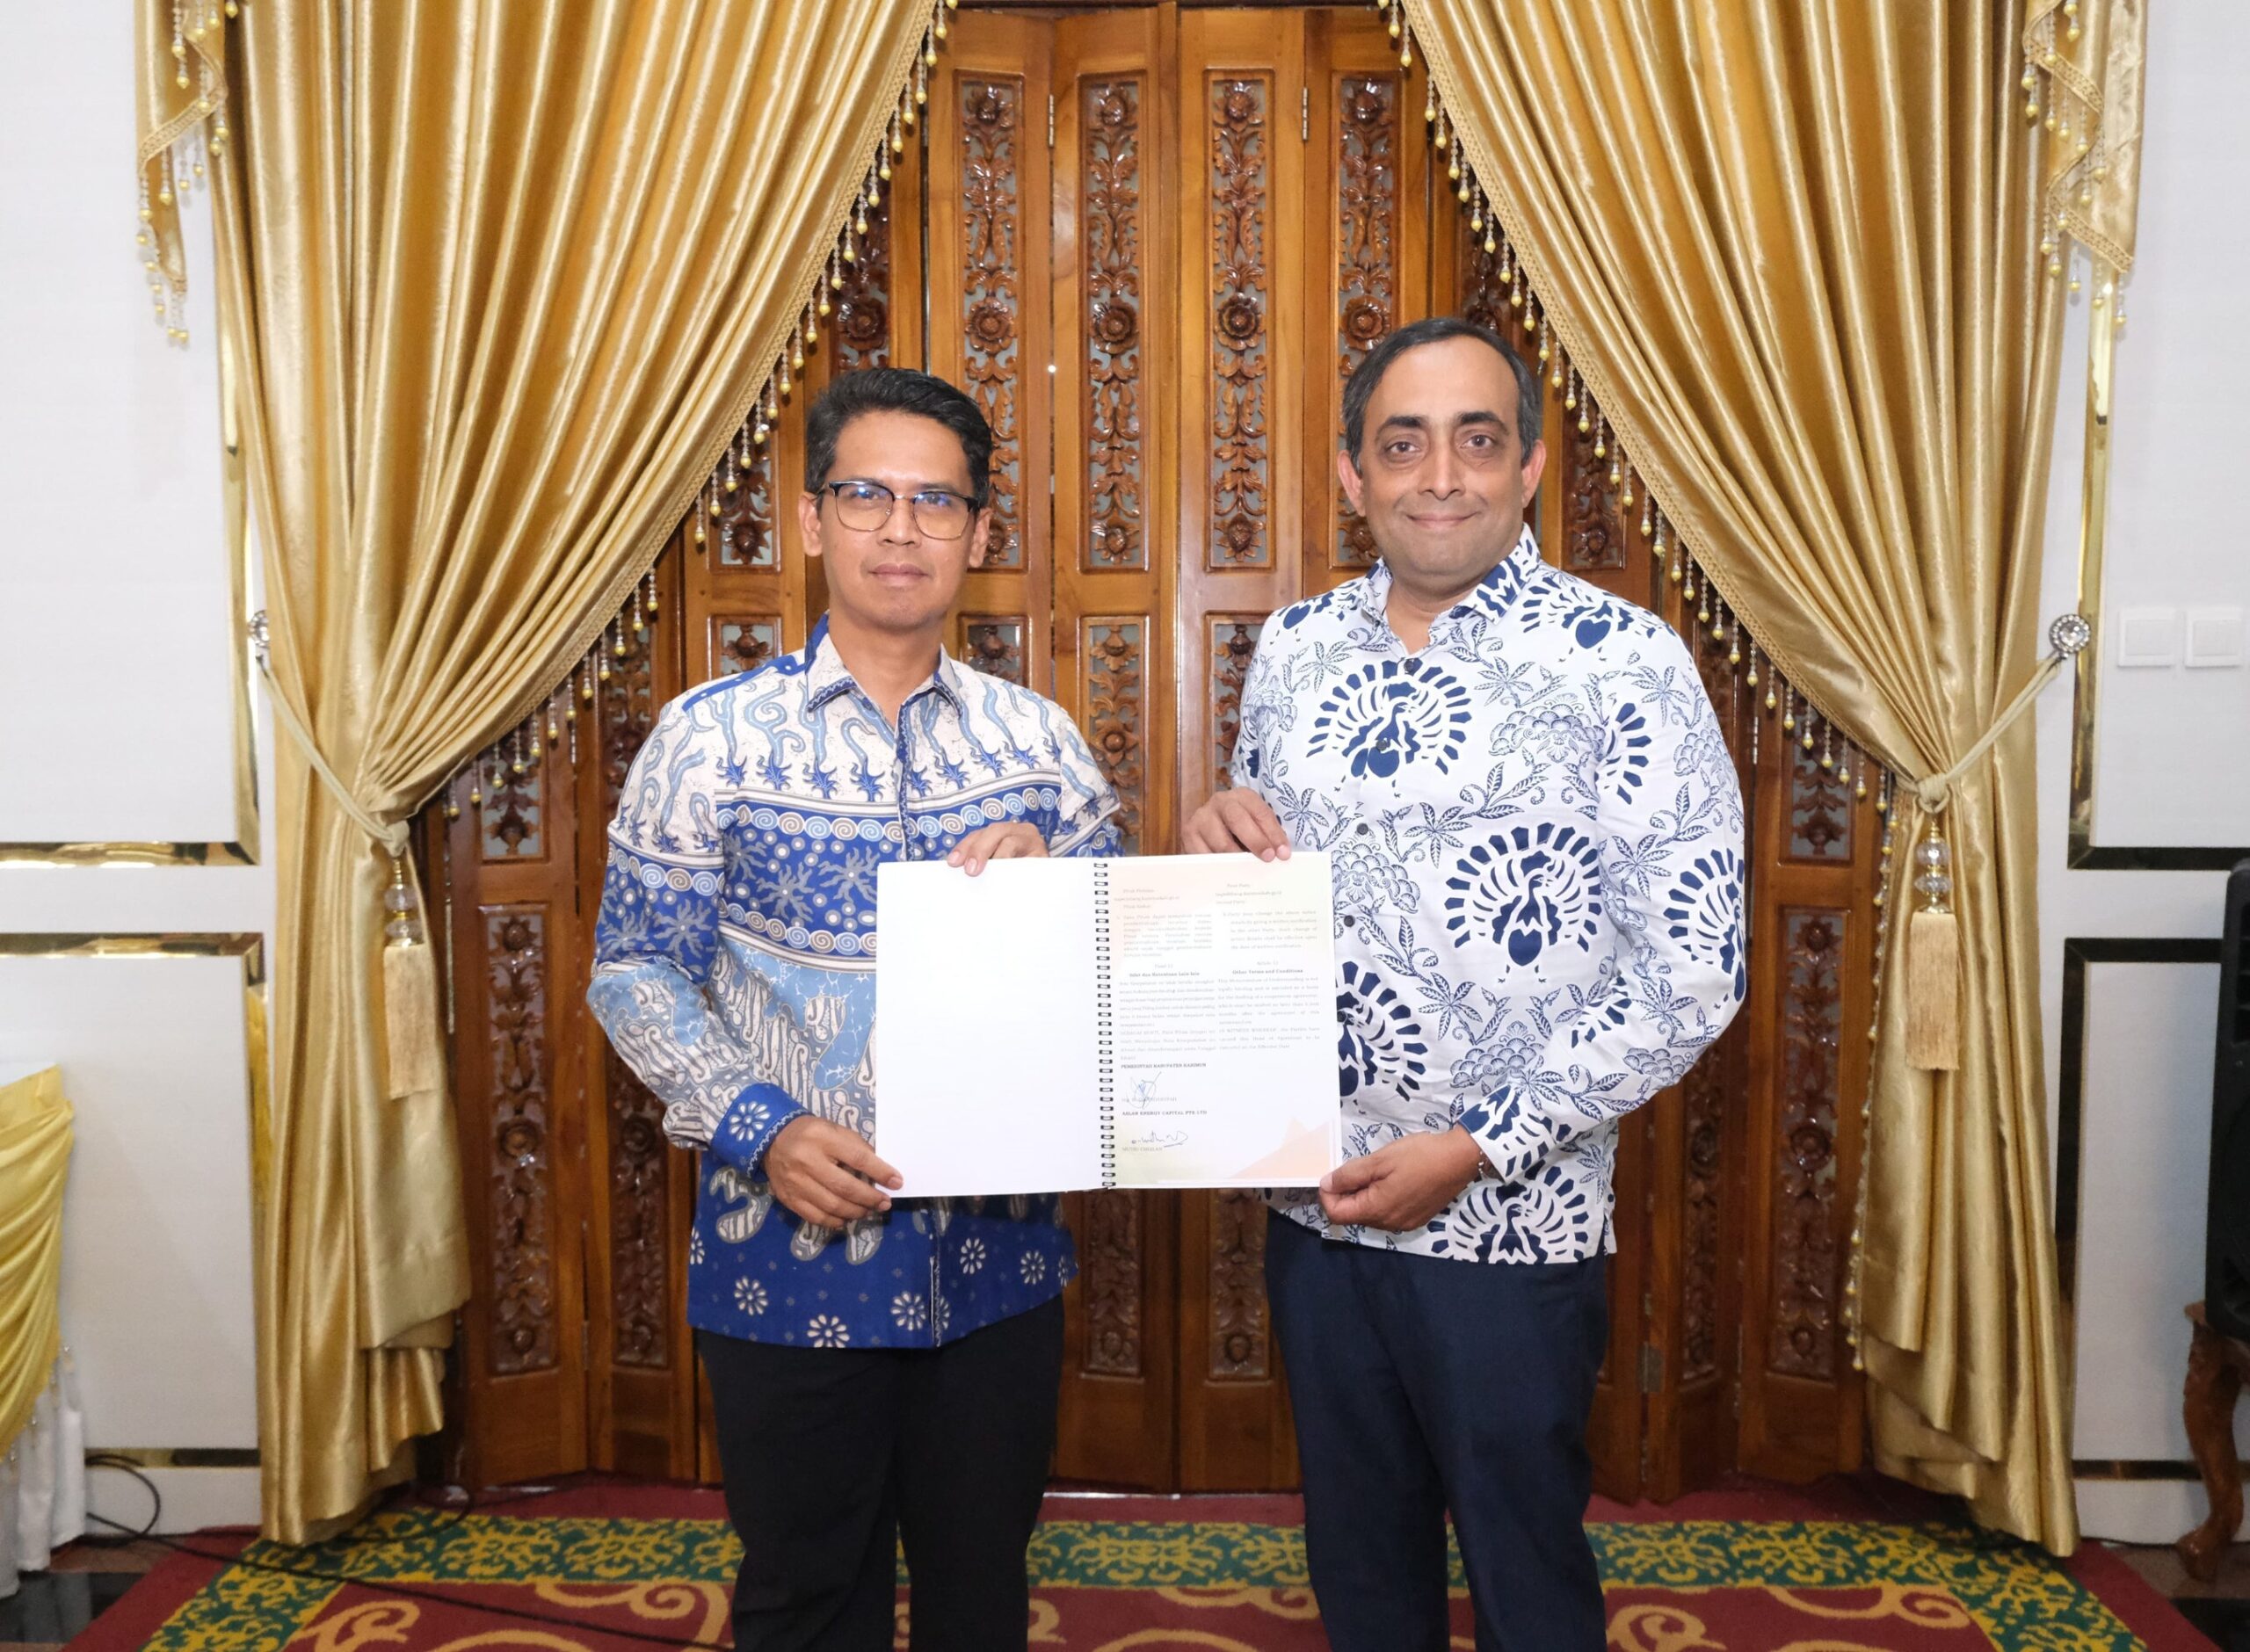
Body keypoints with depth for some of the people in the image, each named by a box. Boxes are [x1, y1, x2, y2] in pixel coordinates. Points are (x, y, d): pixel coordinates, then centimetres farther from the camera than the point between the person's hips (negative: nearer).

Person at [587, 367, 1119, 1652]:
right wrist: (761, 1128, -18)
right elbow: (636, 972, -4)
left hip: (997, 1253, 2)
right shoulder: (712, 738, -5)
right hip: (793, 1248, -2)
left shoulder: (1040, 740, 2)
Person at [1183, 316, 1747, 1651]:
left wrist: (1474, 1149, -17)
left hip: (1510, 1226, -4)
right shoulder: (1292, 649, 4)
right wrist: (1222, 838, -7)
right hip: (1316, 1205, 5)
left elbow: (1693, 970, -13)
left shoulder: (1621, 660, -12)